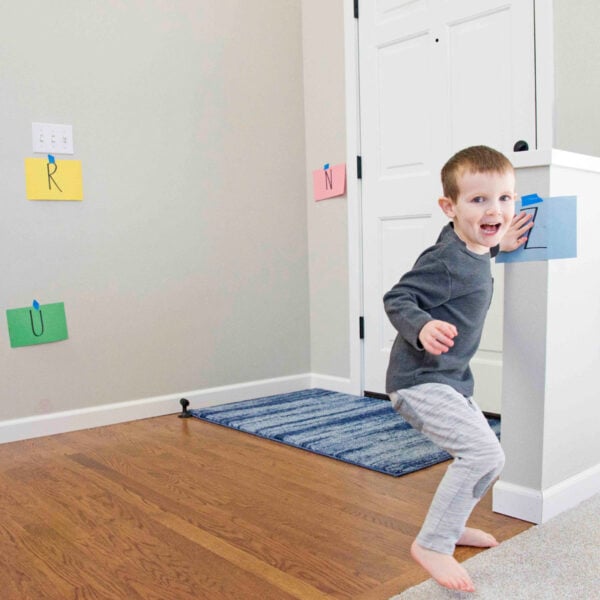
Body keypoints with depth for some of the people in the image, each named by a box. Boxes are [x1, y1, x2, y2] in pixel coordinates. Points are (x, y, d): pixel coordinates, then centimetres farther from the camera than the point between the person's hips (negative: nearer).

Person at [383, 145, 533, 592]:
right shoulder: (445, 261, -24)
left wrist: (497, 246, 18)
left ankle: (451, 525, 41)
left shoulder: (471, 250, 4)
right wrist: (422, 328, -42)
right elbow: (398, 299, -24)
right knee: (484, 453, -20)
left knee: (485, 453, 22)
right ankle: (432, 545, -6)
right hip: (420, 381, -10)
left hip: (449, 380, 10)